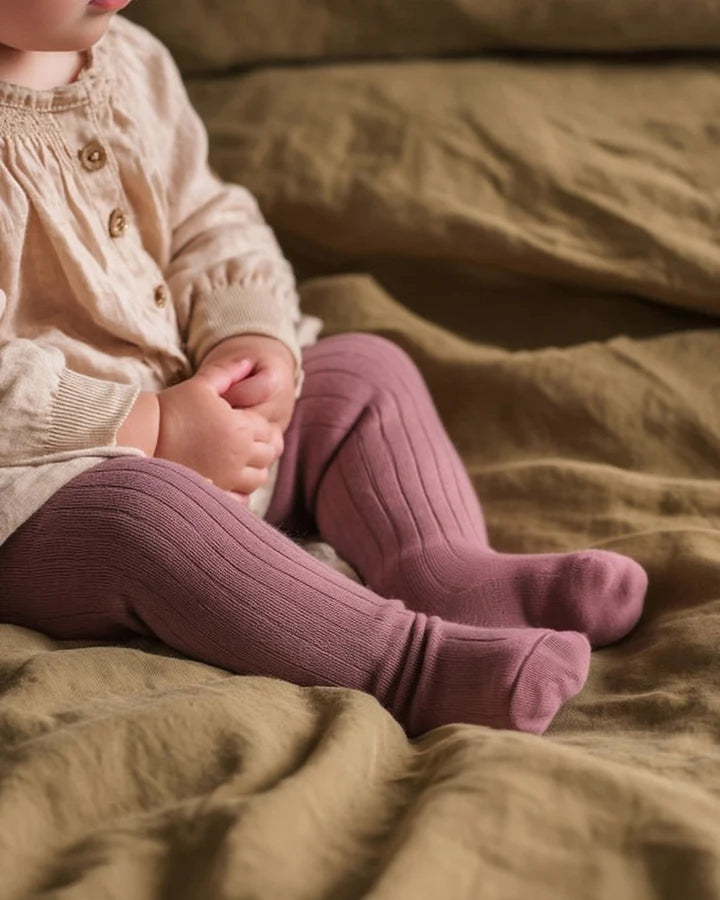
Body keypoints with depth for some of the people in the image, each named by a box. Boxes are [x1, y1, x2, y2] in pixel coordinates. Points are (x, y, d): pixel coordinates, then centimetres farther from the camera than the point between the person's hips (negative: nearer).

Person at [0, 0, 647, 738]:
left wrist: (254, 343, -6)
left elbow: (208, 230, 14)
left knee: (364, 372, 4)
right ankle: (404, 660, -40)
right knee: (137, 511, -39)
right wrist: (152, 429, -26)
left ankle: (444, 569, -19)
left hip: (183, 418, 9)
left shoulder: (131, 64, 7)